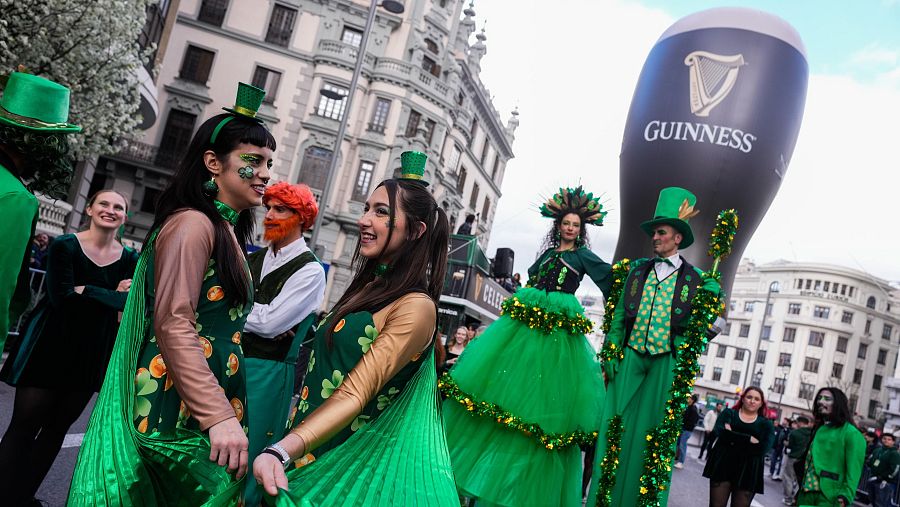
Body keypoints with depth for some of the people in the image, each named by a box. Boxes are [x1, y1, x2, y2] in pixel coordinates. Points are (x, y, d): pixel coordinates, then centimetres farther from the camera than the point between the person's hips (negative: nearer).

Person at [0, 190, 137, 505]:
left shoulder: (130, 259, 1)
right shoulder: (65, 245, -7)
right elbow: (60, 296, -17)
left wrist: (84, 290, -19)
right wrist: (110, 296, -16)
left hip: (91, 354, 3)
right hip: (51, 346, -3)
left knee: (57, 428, 13)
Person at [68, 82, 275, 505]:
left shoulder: (226, 229, 16)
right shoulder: (193, 223, -11)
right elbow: (174, 325, -20)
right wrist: (220, 417, -26)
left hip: (207, 407, 9)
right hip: (180, 411, -9)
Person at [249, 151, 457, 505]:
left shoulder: (416, 307, -19)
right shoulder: (368, 287, 7)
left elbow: (355, 394, -25)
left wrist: (281, 451, -35)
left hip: (349, 459, -7)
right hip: (311, 451, 7)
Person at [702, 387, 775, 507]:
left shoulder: (766, 424, 9)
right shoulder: (729, 413, 9)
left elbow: (763, 448, -9)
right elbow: (720, 431, -11)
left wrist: (733, 439, -11)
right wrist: (749, 439, -15)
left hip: (748, 473, 0)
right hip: (723, 467, 0)